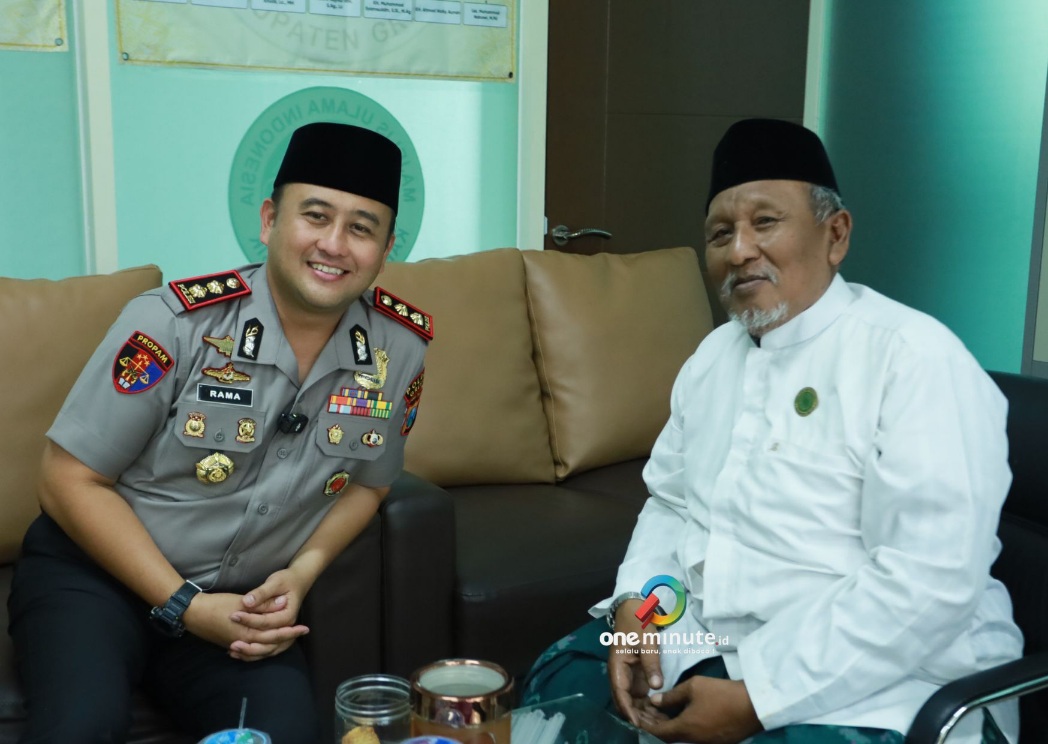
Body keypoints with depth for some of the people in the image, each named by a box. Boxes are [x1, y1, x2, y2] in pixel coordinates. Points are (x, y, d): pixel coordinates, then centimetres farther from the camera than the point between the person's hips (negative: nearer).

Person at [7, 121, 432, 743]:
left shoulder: (401, 348, -7)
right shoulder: (176, 324, -18)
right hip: (95, 572, -3)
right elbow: (72, 481, -12)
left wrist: (301, 574, -8)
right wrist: (183, 605, -17)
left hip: (247, 600, 3)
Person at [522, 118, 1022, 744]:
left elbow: (934, 579, -23)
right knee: (553, 686, 3)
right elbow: (670, 502, 16)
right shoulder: (713, 356, 10)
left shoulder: (915, 357, -15)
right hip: (705, 640, 7)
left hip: (877, 682, -7)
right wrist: (635, 603, -4)